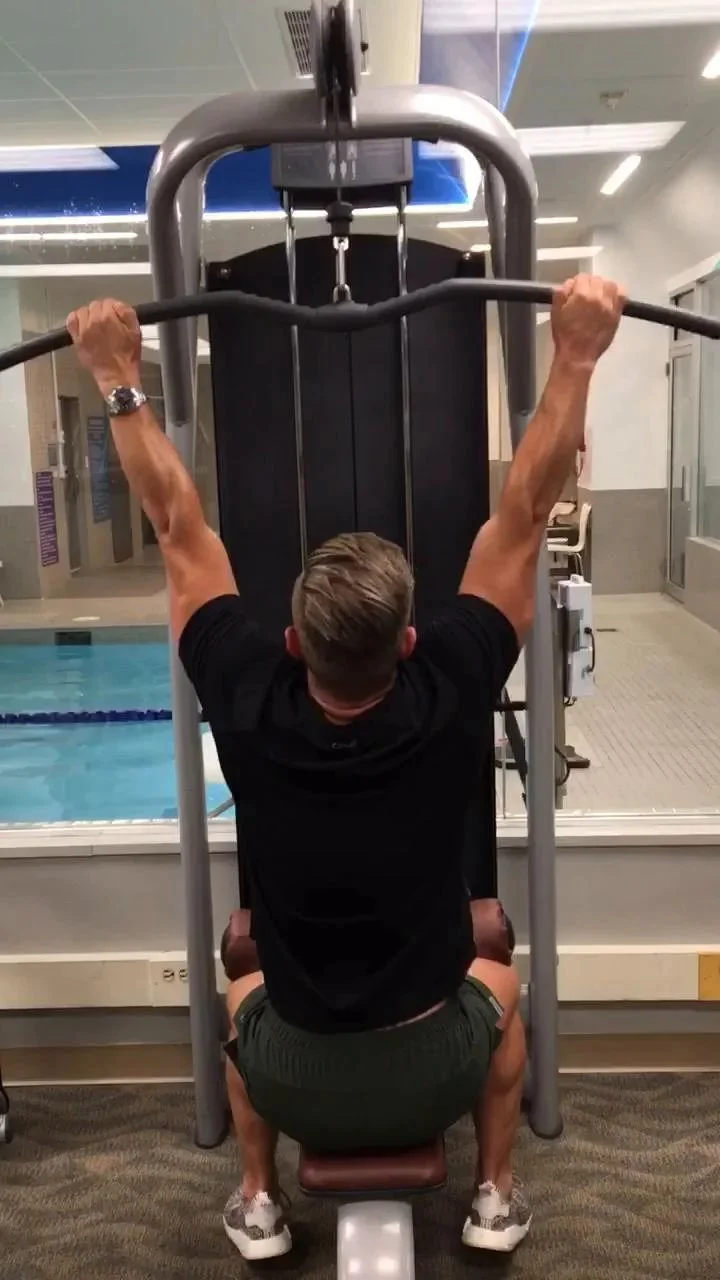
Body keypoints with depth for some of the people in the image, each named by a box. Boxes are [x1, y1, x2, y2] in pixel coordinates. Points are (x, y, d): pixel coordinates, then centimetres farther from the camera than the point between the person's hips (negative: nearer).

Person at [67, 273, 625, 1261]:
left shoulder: (248, 710, -21)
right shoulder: (450, 704, -24)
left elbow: (180, 529, -12)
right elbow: (522, 517, -18)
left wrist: (119, 380, -5)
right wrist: (576, 355, -14)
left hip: (296, 1084, 1)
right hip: (433, 1078, 0)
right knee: (498, 988, 33)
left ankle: (260, 1202, 33)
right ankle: (495, 1195, 32)